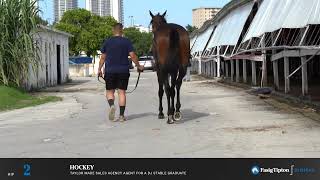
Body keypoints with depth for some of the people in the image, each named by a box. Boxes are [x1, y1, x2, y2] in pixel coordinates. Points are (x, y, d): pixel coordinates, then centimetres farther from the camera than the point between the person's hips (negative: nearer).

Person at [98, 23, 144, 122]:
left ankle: (112, 105, -19)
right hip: (123, 70, 0)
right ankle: (121, 115, 3)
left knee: (110, 91, 10)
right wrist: (139, 66, 6)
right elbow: (132, 55, -6)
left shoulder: (107, 42, 3)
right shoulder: (126, 41, -1)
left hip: (110, 71, 0)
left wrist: (99, 69, 16)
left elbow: (103, 57, 6)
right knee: (122, 92, 4)